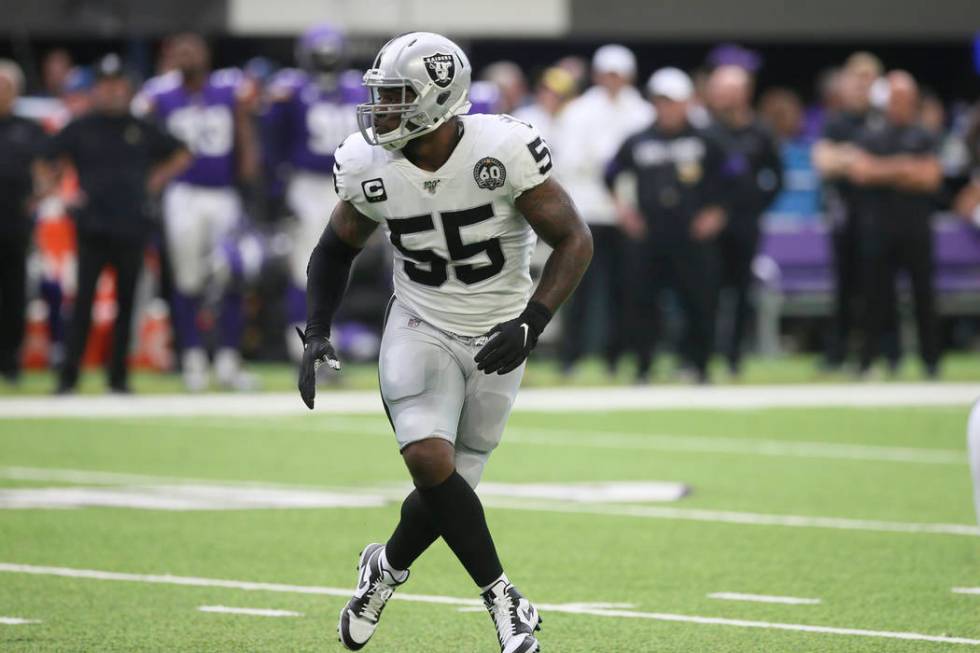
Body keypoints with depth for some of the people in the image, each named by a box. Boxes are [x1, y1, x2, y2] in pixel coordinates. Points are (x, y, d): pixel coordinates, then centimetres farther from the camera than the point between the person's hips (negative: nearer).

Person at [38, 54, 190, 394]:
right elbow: (45, 161, 9)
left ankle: (118, 376, 11)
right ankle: (68, 375, -5)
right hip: (92, 226, -2)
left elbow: (181, 155, 20)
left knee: (126, 302, 5)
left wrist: (157, 180, 8)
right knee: (84, 300, -7)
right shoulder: (81, 128, 4)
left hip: (131, 227, 2)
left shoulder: (142, 129, 9)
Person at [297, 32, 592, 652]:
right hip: (420, 327, 2)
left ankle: (388, 565, 33)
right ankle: (503, 600, -6)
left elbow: (575, 241, -14)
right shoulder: (369, 167, -9)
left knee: (447, 488, 0)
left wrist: (530, 324, -25)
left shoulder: (504, 152, -21)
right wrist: (317, 335, -3)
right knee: (429, 460, -21)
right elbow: (337, 249, 9)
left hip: (494, 340, -2)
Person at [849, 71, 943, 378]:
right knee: (877, 293, 1)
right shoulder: (871, 134, 6)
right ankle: (869, 358, 5)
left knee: (923, 291, 1)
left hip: (916, 226, 0)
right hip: (878, 226, 0)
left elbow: (931, 178, -2)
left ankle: (931, 359, 6)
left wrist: (883, 172, -8)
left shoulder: (923, 137, 7)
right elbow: (858, 171, -6)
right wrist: (902, 169, -8)